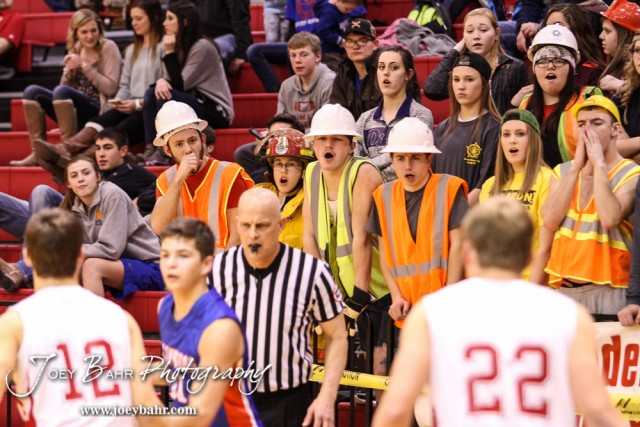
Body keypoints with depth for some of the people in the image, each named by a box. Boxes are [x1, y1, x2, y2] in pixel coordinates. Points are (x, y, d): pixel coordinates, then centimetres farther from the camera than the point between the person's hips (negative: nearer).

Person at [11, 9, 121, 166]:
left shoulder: (108, 48, -3)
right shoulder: (76, 51, 15)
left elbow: (110, 88, -11)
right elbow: (66, 86, 13)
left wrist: (85, 66, -15)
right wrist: (68, 71, -7)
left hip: (99, 111, -7)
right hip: (77, 112, 7)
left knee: (61, 92, -31)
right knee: (32, 92, -10)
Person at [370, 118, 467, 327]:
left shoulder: (449, 189, -3)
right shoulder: (384, 196, 9)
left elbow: (457, 245, -5)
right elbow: (384, 251, 10)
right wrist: (396, 296, -2)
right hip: (407, 309, 4)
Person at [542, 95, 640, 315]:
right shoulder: (562, 172, 12)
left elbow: (609, 219, -20)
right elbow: (550, 221, -5)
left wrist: (599, 165, -13)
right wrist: (577, 167, -5)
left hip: (608, 289, -4)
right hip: (564, 289, 4)